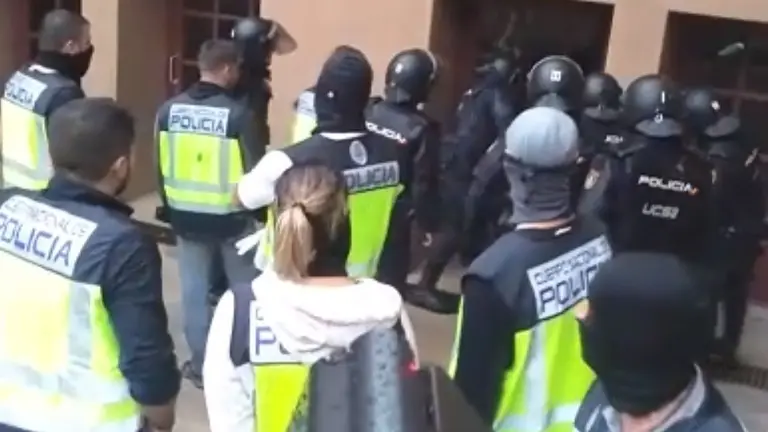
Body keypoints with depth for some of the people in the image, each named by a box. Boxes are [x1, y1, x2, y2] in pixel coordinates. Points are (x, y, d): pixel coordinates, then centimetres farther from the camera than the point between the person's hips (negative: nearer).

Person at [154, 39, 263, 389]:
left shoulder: (169, 109, -3)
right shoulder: (238, 113, -18)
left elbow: (162, 166, 5)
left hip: (186, 216, 4)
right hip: (232, 217, -3)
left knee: (194, 290, 14)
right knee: (246, 289, 15)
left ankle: (201, 364, 23)